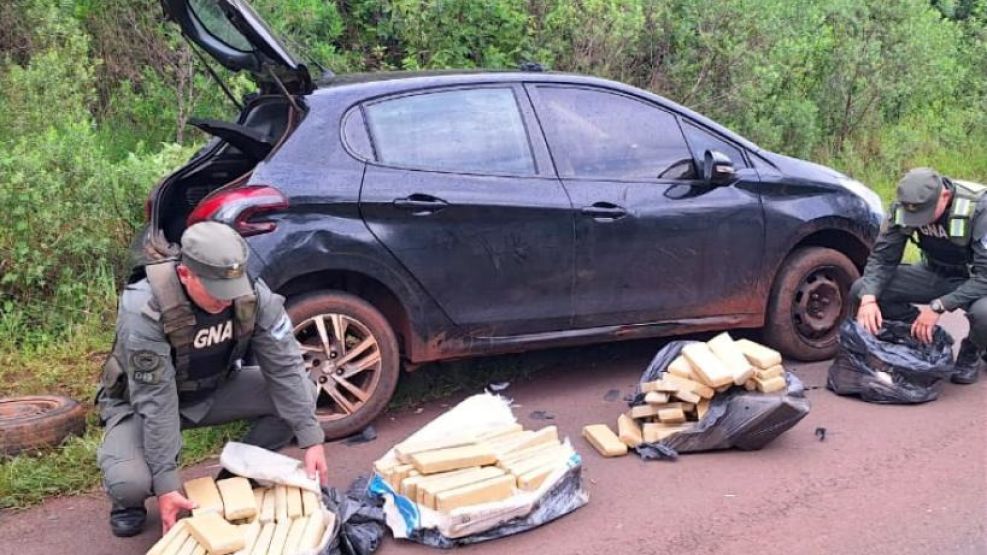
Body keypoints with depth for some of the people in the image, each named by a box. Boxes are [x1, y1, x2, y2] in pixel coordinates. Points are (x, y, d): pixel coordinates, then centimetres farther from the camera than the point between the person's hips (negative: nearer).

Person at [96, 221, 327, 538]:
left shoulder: (253, 295, -23)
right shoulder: (144, 311, -35)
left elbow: (285, 367, -18)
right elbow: (155, 401, -33)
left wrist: (311, 440, -23)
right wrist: (166, 482, -34)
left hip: (213, 392, 4)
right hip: (140, 401, -4)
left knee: (299, 391, -16)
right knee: (130, 482, -33)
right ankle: (128, 502, 7)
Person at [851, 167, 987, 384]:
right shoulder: (904, 206, -16)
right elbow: (882, 257, -12)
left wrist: (938, 306, -40)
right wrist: (869, 298, -30)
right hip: (936, 274, 4)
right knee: (861, 291, -16)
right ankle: (923, 337, 4)